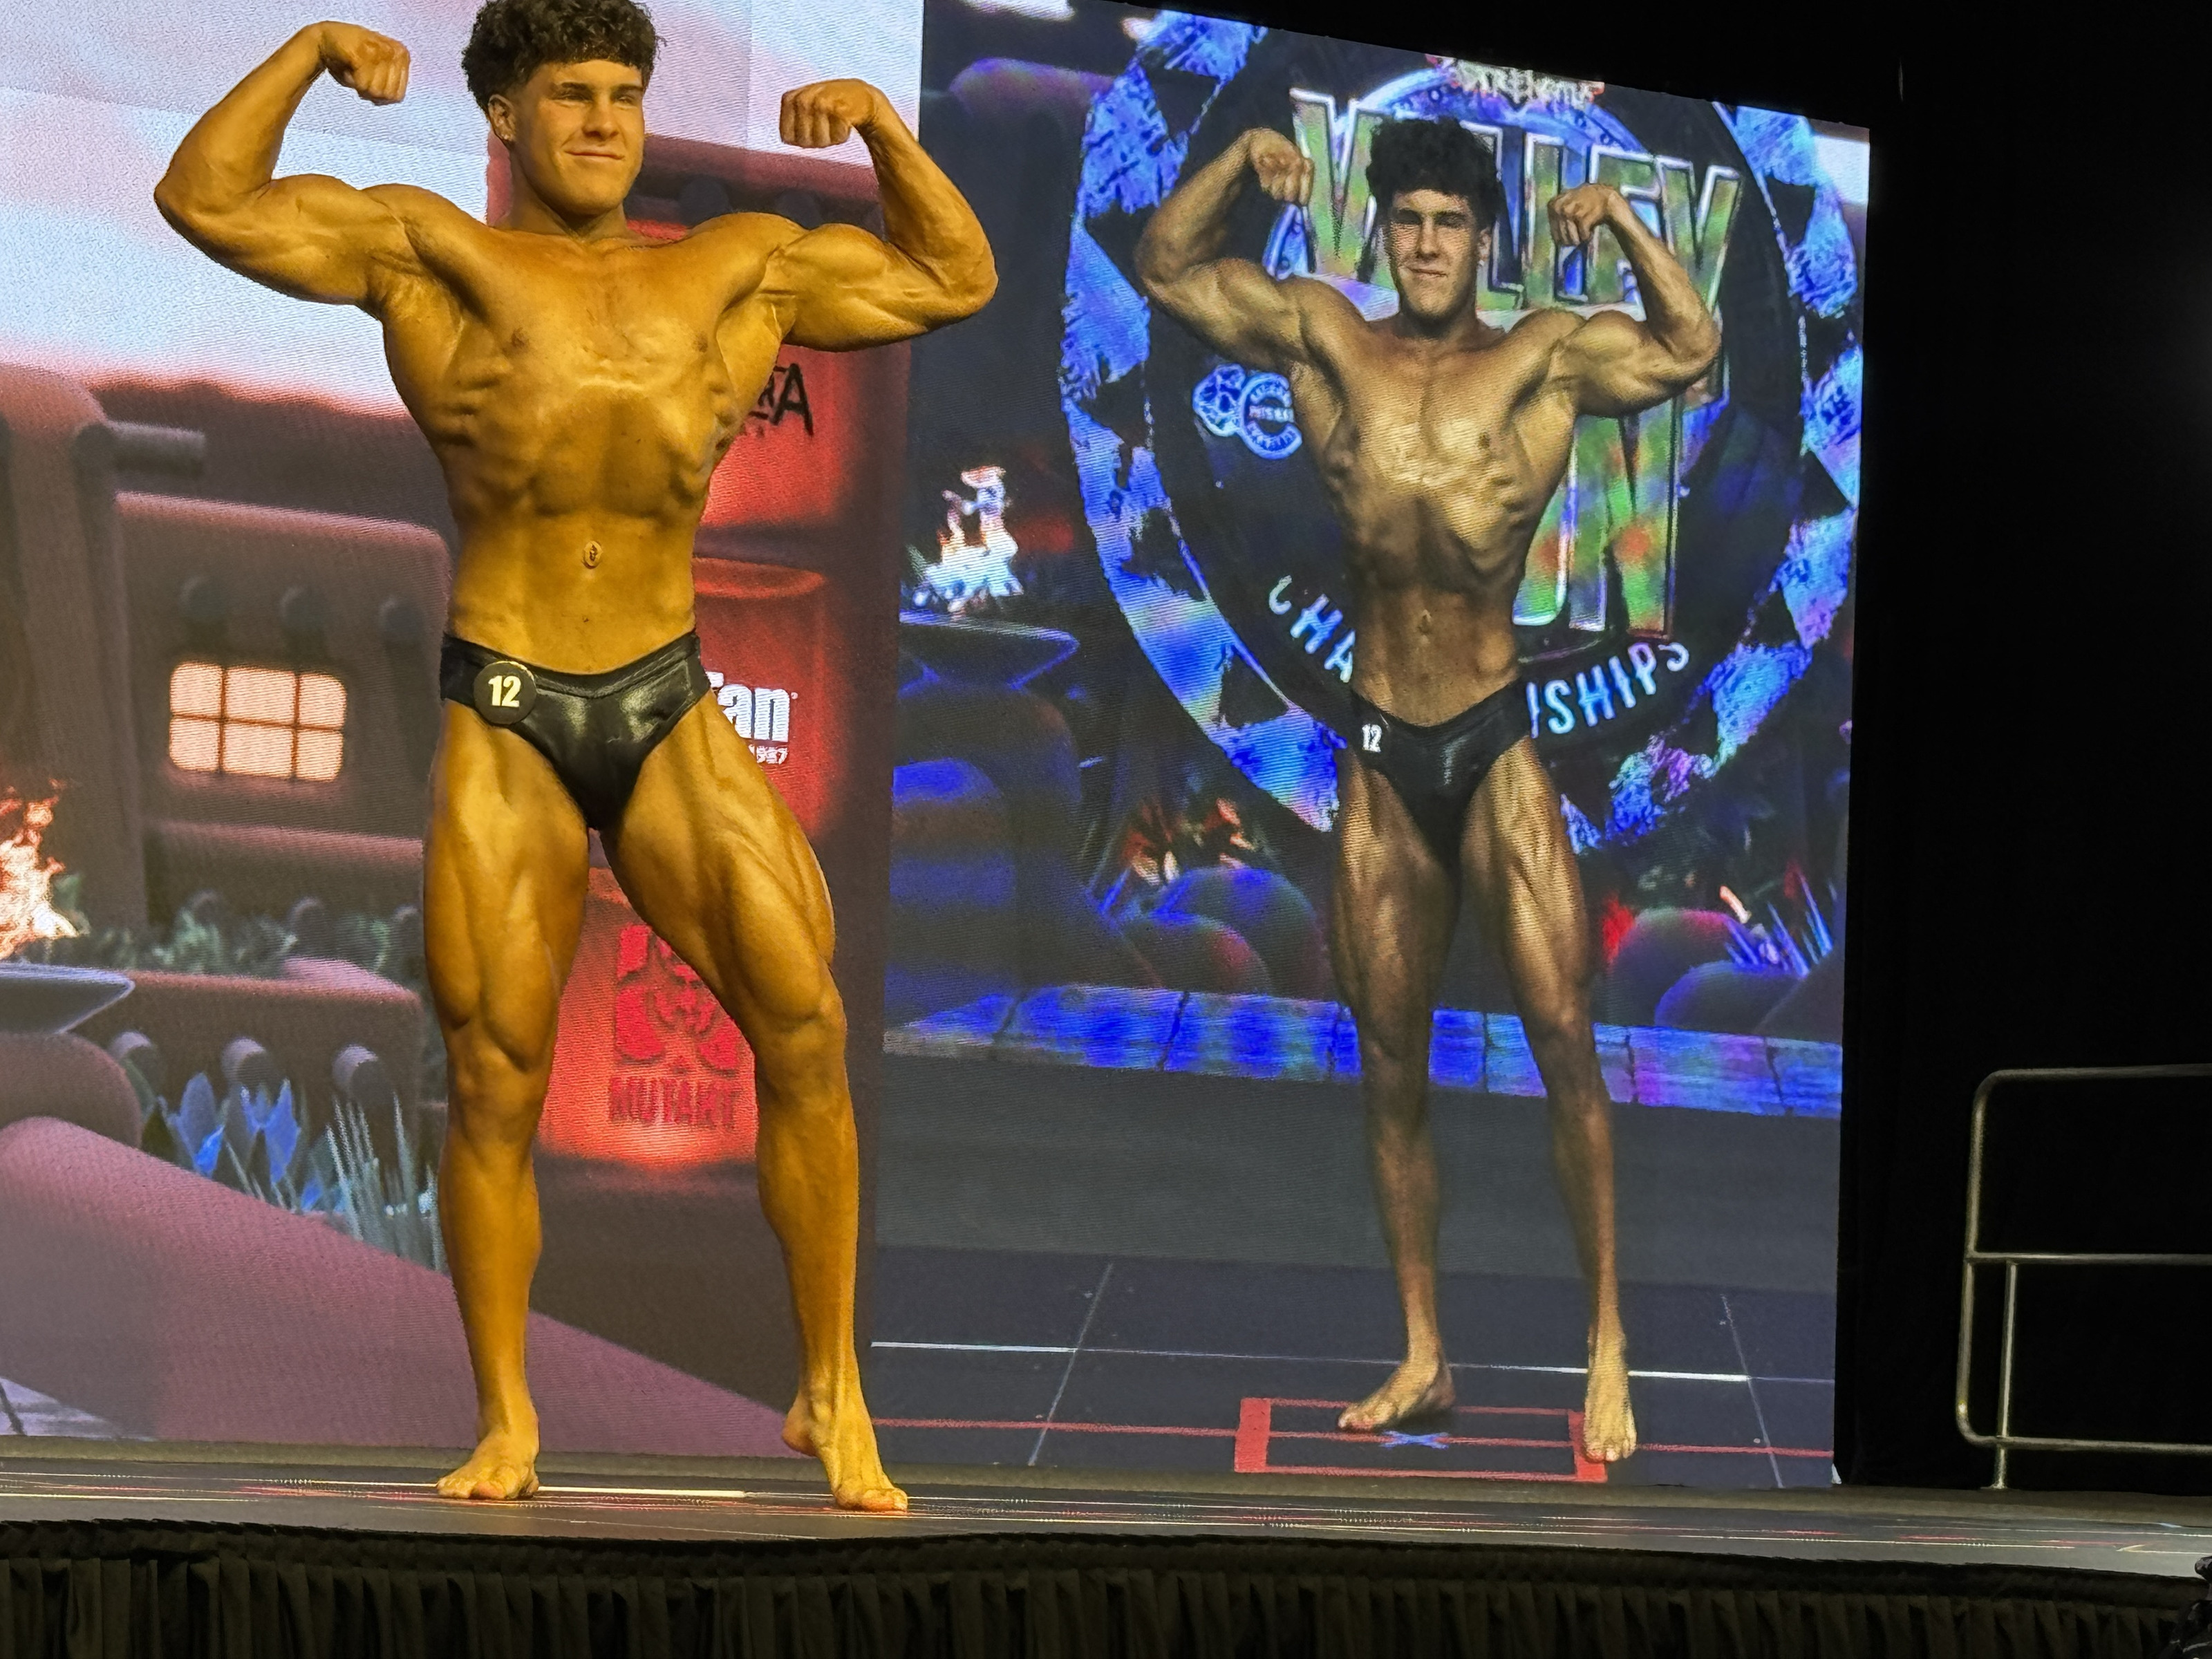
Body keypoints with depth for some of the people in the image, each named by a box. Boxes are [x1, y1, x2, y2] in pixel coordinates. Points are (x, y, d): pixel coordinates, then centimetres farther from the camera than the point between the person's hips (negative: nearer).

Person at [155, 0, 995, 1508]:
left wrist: (884, 125, 13)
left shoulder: (740, 271, 14)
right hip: (505, 719, -2)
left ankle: (834, 1397, -4)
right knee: (496, 1086, -2)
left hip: (671, 711, 2)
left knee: (805, 1024, -14)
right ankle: (506, 1427, 10)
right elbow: (209, 201, 0)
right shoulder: (431, 255, 6)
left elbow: (954, 277, 24)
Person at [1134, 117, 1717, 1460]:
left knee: (1564, 1034, -11)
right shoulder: (1327, 341, 5)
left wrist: (1624, 226, -20)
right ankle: (1425, 1359, 16)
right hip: (1381, 754, 3)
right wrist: (1241, 162, -5)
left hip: (1497, 744, -3)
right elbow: (1167, 268, 9)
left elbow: (1690, 349, -11)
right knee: (1393, 1064, 7)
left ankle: (1610, 1345, -4)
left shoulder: (1541, 361, -1)